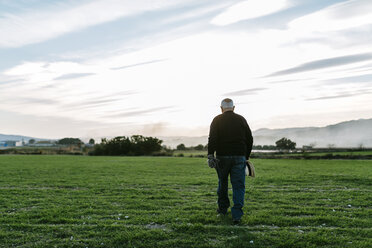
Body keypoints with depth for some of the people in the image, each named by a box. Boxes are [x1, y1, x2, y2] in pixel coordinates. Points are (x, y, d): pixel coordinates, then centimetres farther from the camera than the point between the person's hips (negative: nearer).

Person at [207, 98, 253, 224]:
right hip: (239, 157, 1)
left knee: (222, 182, 17)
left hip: (222, 157, -1)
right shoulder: (241, 119, 9)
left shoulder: (217, 120, 2)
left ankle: (223, 208, 30)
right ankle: (237, 215, -6)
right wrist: (246, 156, 18)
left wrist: (210, 155, -13)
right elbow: (249, 139, 10)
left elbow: (212, 139, -10)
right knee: (238, 185, 1)